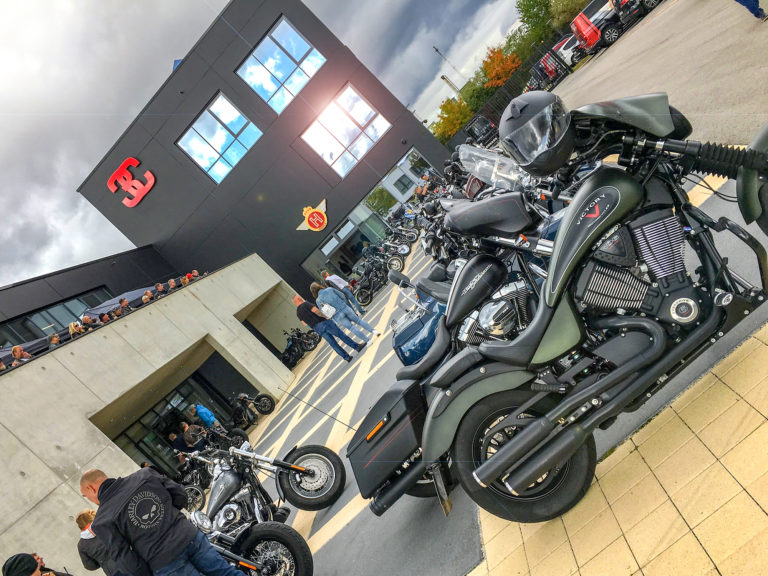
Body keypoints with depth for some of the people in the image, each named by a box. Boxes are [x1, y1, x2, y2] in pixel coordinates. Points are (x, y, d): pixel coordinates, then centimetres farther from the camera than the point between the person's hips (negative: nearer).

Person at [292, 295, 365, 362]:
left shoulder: (298, 312, 11)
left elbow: (304, 323, 17)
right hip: (323, 322, -6)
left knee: (333, 344, 10)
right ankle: (357, 346, 10)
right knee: (341, 335, 4)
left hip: (317, 329, 6)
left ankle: (347, 357, 11)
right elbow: (315, 310, -23)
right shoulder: (306, 304, -9)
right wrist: (325, 316, -13)